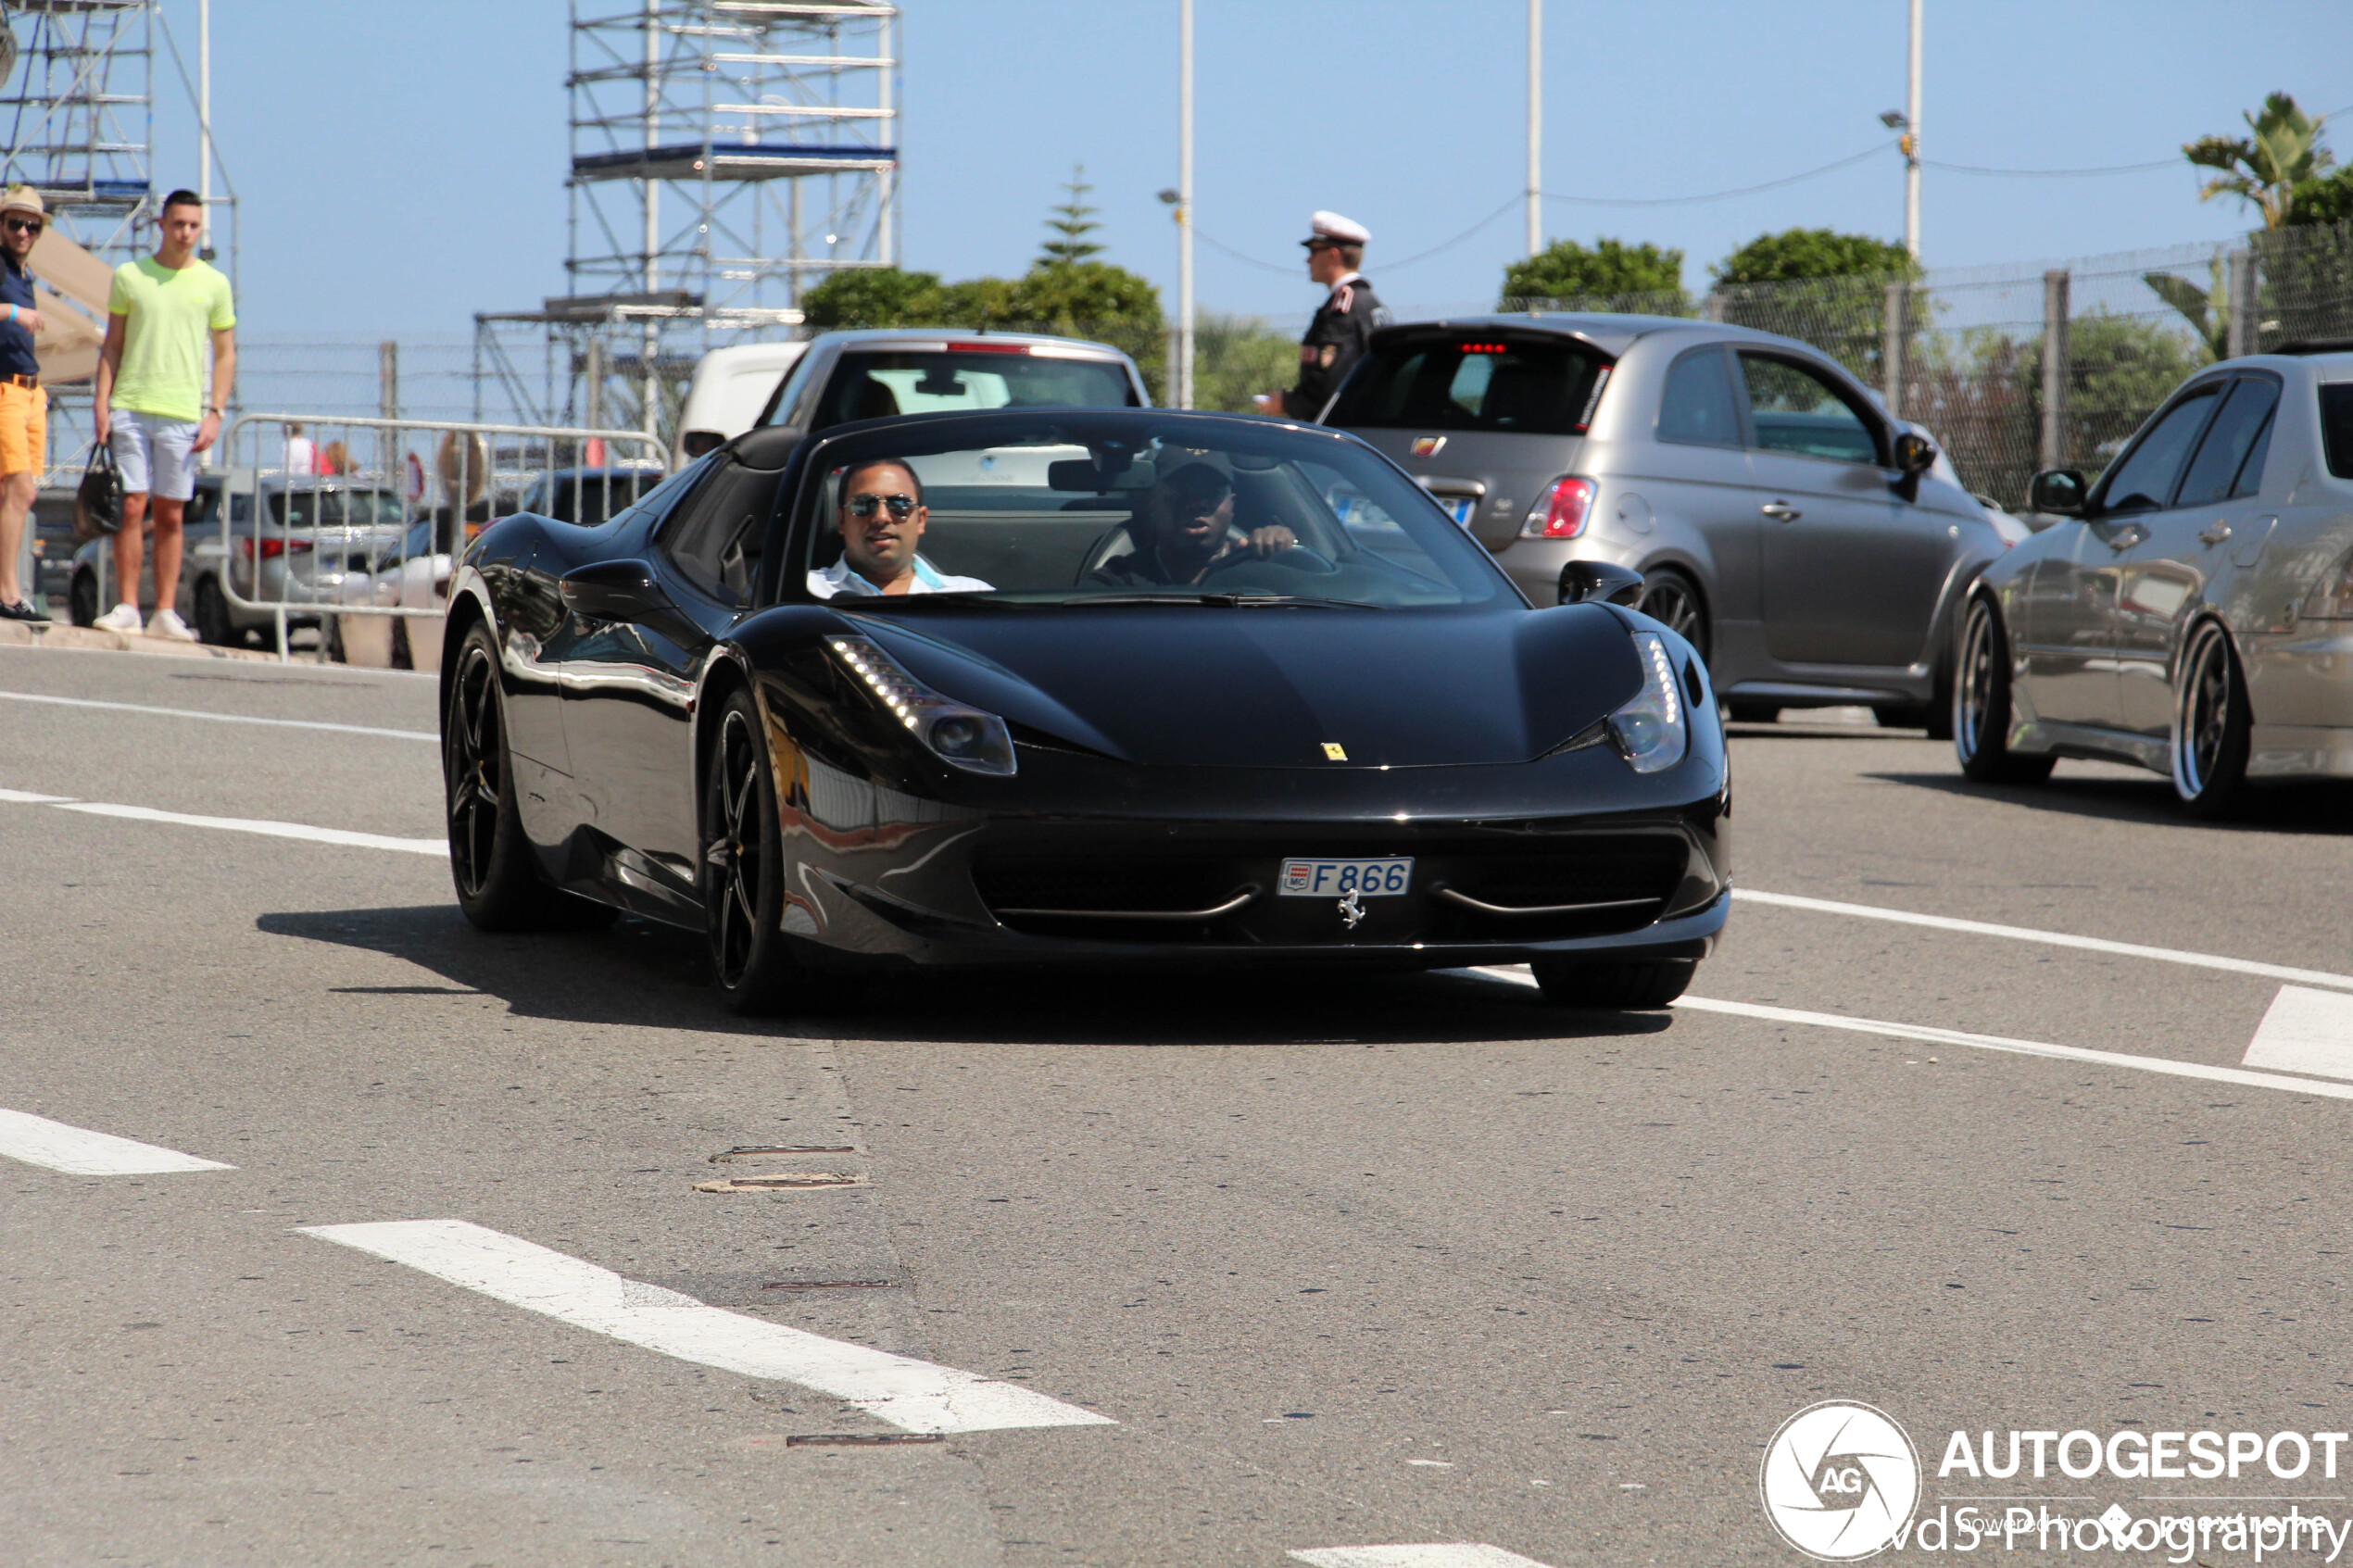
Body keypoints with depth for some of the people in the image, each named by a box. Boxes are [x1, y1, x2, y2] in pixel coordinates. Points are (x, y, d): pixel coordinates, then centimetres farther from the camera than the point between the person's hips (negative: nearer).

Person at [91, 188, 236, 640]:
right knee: (130, 508, -4)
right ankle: (127, 608, 0)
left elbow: (226, 355, 10)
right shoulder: (129, 276, 8)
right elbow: (112, 347, 10)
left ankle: (165, 612, 4)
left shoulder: (213, 284, 7)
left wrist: (215, 414, 0)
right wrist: (102, 404, 1)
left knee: (170, 516, 1)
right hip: (130, 408, 0)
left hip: (182, 415, 0)